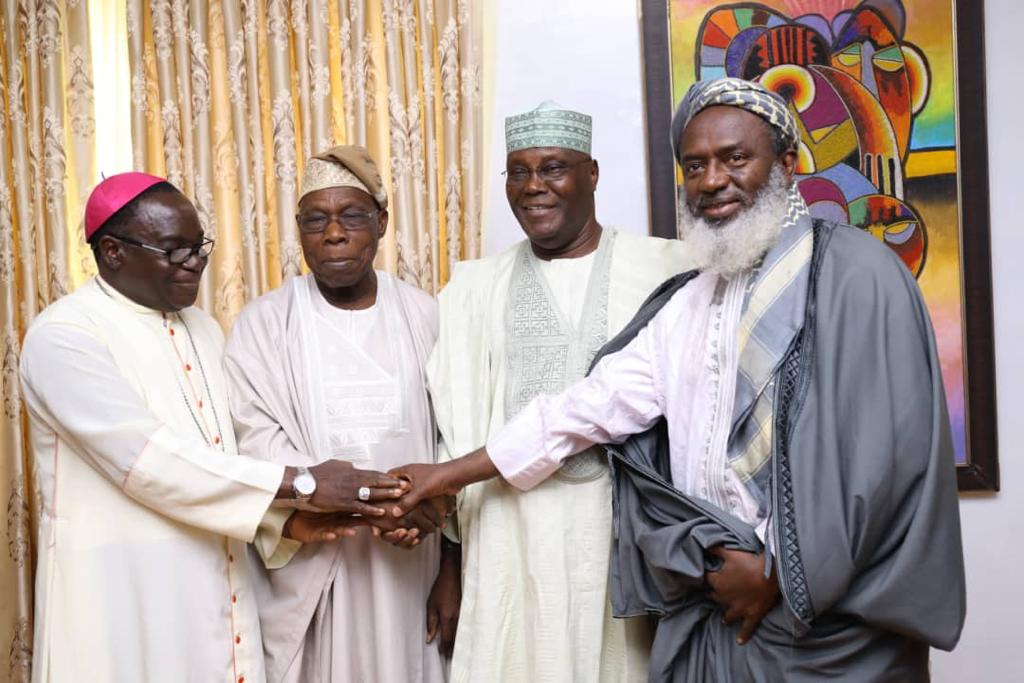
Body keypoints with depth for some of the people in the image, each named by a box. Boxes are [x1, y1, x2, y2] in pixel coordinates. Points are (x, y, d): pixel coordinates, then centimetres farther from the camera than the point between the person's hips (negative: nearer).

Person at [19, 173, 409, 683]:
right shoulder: (63, 336, -14)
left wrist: (285, 517, -9)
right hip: (123, 597, -6)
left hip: (214, 590, 6)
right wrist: (302, 484, -23)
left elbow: (223, 454, 9)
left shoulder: (202, 329, 10)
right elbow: (149, 459, -23)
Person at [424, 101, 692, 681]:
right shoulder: (475, 289, 8)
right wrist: (451, 564, 6)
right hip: (512, 547, 2)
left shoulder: (666, 268, 0)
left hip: (639, 536, -1)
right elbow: (456, 430, 9)